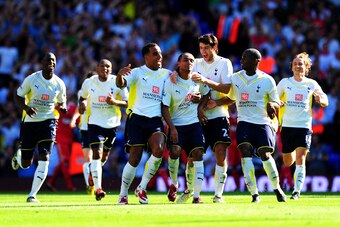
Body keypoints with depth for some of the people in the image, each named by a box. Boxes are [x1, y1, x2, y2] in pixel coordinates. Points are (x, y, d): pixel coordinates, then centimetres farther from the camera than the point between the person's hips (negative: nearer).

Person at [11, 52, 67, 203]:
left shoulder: (59, 84, 0)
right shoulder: (31, 80, -8)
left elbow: (61, 102, 15)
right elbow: (18, 97, 1)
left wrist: (62, 107, -9)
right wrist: (26, 108, -19)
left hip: (48, 122, 1)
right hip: (30, 122, -1)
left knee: (44, 159, -14)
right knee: (26, 164, 6)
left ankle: (32, 195, -7)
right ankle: (18, 156, 46)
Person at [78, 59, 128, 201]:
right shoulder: (89, 83, -1)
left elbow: (127, 103, -3)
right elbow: (83, 97, 18)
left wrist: (114, 102, -21)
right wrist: (82, 103, -5)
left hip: (112, 123, 1)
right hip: (95, 123, -1)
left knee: (105, 155, 16)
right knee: (97, 153, -16)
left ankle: (94, 172, 49)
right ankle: (98, 188, -19)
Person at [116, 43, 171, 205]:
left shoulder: (166, 74, 15)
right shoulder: (137, 72, 3)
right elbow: (121, 84, -14)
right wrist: (120, 75, -36)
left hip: (156, 120, 3)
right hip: (137, 118, -2)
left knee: (158, 150, -23)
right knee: (135, 158, -7)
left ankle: (142, 188, -5)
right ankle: (123, 194, 10)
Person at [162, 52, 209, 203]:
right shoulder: (170, 83, -6)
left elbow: (207, 94, 19)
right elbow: (164, 107, -7)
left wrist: (200, 98, -5)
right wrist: (172, 128, -16)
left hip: (194, 124, 2)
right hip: (176, 124, -2)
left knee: (197, 155, -10)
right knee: (174, 151, -23)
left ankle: (196, 195, -7)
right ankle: (174, 184, 3)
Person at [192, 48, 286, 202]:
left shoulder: (267, 80, -2)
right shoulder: (235, 78, 9)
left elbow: (276, 102, 6)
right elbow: (231, 98, 20)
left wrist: (272, 105, -18)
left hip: (263, 122, -3)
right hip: (244, 121, 3)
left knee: (265, 154, -16)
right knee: (245, 151, -16)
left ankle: (277, 188, 6)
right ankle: (254, 193, -15)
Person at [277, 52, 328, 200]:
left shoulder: (311, 84, 5)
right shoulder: (285, 82, 5)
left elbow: (325, 103, 6)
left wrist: (319, 98, -17)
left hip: (304, 126, -1)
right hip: (287, 126, 2)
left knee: (300, 160, -15)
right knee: (288, 162, 11)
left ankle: (297, 190, -11)